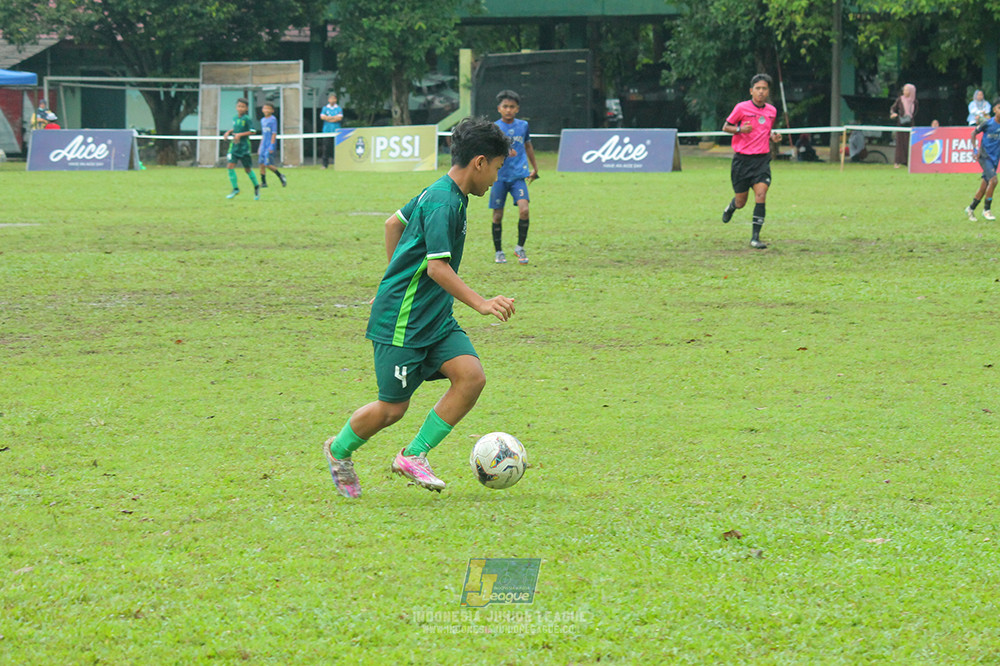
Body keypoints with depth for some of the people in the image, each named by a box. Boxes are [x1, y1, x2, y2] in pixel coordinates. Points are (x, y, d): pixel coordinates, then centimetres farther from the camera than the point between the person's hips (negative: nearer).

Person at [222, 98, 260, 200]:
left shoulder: (247, 119, -10)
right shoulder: (235, 118, 8)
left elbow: (252, 131, -14)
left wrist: (240, 134, -21)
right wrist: (228, 132, 7)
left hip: (244, 147, -5)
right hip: (234, 146, 5)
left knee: (247, 169, 4)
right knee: (230, 166, -10)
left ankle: (256, 187, 26)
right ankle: (235, 189, -1)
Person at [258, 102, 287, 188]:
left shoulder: (273, 119, -8)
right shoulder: (263, 120, 14)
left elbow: (274, 133, -12)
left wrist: (272, 145, -17)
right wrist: (260, 147, 20)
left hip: (270, 145, -7)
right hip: (264, 145, 7)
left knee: (267, 164, -11)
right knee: (261, 164, 2)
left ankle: (280, 176, 8)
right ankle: (263, 182, 7)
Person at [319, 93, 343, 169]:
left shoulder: (339, 108, 8)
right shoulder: (325, 108, 11)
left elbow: (340, 118, -6)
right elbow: (322, 117, -5)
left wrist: (328, 118, -5)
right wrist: (334, 117, -6)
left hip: (336, 131, -1)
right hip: (327, 131, 1)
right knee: (326, 148, -5)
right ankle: (325, 164, -4)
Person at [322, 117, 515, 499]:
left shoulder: (439, 193, 10)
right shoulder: (443, 202, -20)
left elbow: (393, 223, 25)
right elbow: (437, 267, -27)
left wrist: (396, 279, 32)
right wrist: (480, 304, -30)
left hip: (435, 319, 9)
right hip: (402, 321, -9)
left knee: (472, 376, -10)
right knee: (393, 407, -1)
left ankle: (413, 456, -2)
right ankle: (339, 451, 27)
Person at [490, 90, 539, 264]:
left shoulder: (523, 125, 6)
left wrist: (535, 167, 31)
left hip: (518, 176, 1)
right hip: (499, 176, -1)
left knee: (524, 210, -17)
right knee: (498, 215, 4)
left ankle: (520, 247, -1)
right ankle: (498, 251, 21)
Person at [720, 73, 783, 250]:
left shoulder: (772, 111, 7)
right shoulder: (741, 108, -6)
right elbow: (725, 127, 2)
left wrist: (773, 136, 2)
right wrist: (740, 129, -17)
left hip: (762, 159, 2)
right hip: (742, 159, -2)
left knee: (761, 195, -17)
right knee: (741, 202, 6)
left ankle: (755, 237, -13)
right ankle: (731, 207, 45)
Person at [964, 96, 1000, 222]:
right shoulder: (987, 123, -11)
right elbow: (974, 133, 3)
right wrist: (975, 148, -6)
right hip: (984, 155, -5)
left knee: (985, 186, 9)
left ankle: (971, 208, 25)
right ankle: (986, 209, -6)